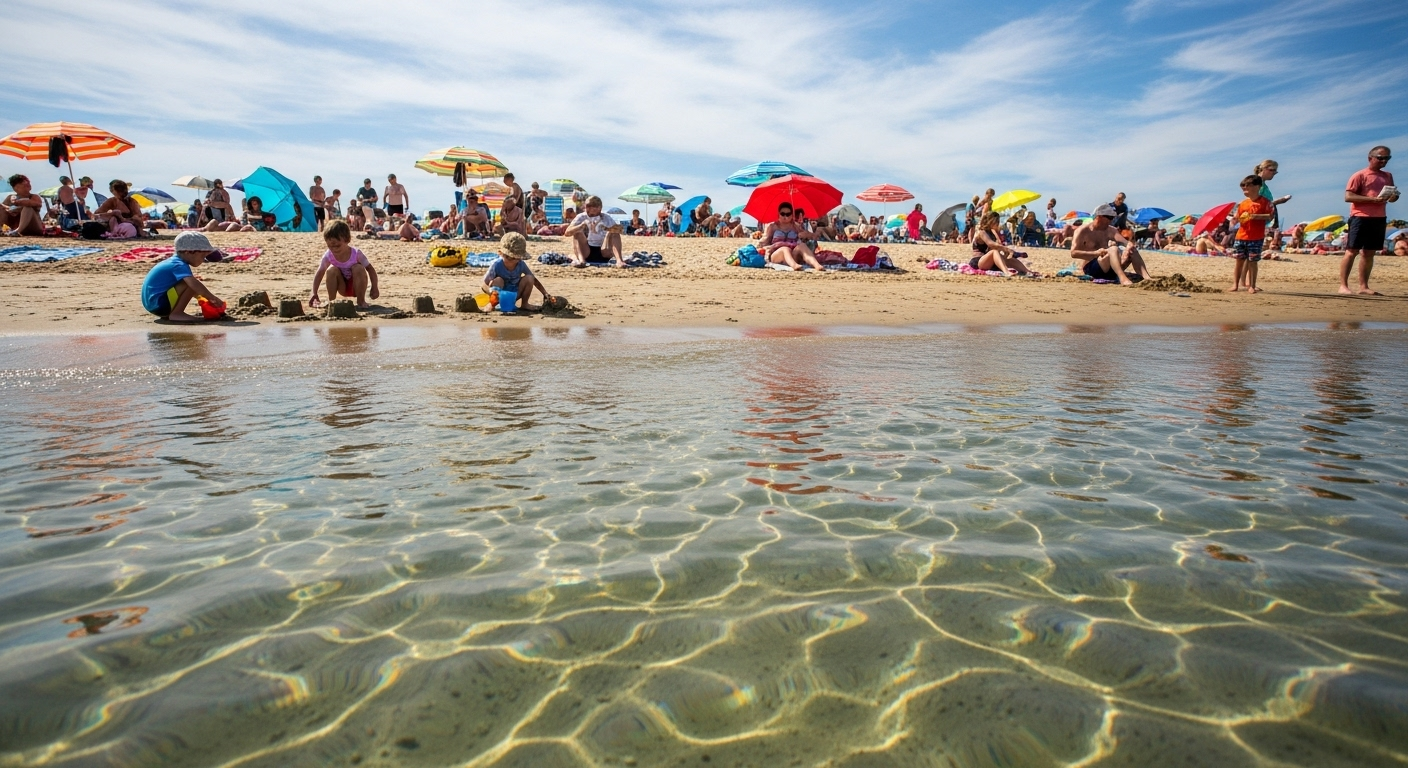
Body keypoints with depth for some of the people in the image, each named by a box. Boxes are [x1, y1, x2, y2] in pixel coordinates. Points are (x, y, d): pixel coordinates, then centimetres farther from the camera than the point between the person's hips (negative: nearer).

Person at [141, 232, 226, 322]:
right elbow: (194, 285, -33)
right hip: (158, 304, -11)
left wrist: (203, 298, 23)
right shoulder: (180, 266, -16)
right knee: (191, 284, -20)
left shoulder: (174, 261, 15)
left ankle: (167, 314, 12)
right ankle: (176, 314, -15)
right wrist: (213, 298, -29)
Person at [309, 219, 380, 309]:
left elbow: (370, 269, -15)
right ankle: (331, 301, -9)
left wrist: (374, 288, -23)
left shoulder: (356, 254, -22)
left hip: (356, 287, -2)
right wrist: (314, 294, -15)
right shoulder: (328, 256, -16)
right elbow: (319, 273, -8)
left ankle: (361, 301, -17)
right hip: (343, 289, 2)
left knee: (358, 268, -31)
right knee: (331, 270, -25)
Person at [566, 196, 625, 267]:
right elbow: (567, 232, -18)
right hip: (585, 252, 0)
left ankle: (619, 260, -37)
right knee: (577, 232, -21)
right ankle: (581, 259, -43)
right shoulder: (581, 217, -3)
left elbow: (619, 229, -18)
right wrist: (582, 225, -34)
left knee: (614, 232, -17)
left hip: (603, 253, 1)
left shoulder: (606, 218, -1)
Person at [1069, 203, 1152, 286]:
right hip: (1091, 268, -7)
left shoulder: (1110, 230, 15)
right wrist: (1095, 253, -27)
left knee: (1132, 250, -10)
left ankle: (1146, 277, -28)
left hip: (1108, 270, 7)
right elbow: (1073, 253, -16)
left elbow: (1125, 242, 1)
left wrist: (1129, 245, -24)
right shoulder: (1083, 231, -4)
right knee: (1113, 249, -31)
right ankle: (1123, 278, -55)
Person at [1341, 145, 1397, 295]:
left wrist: (1394, 197, -1)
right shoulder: (1360, 175, -3)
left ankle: (1363, 286, 10)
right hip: (1360, 218, -7)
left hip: (1379, 219, 7)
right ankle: (1343, 286, -9)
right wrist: (1372, 199, -20)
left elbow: (1392, 195, 24)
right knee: (1352, 252, -8)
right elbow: (1348, 196, -11)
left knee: (1369, 253, 7)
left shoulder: (1388, 176, 17)